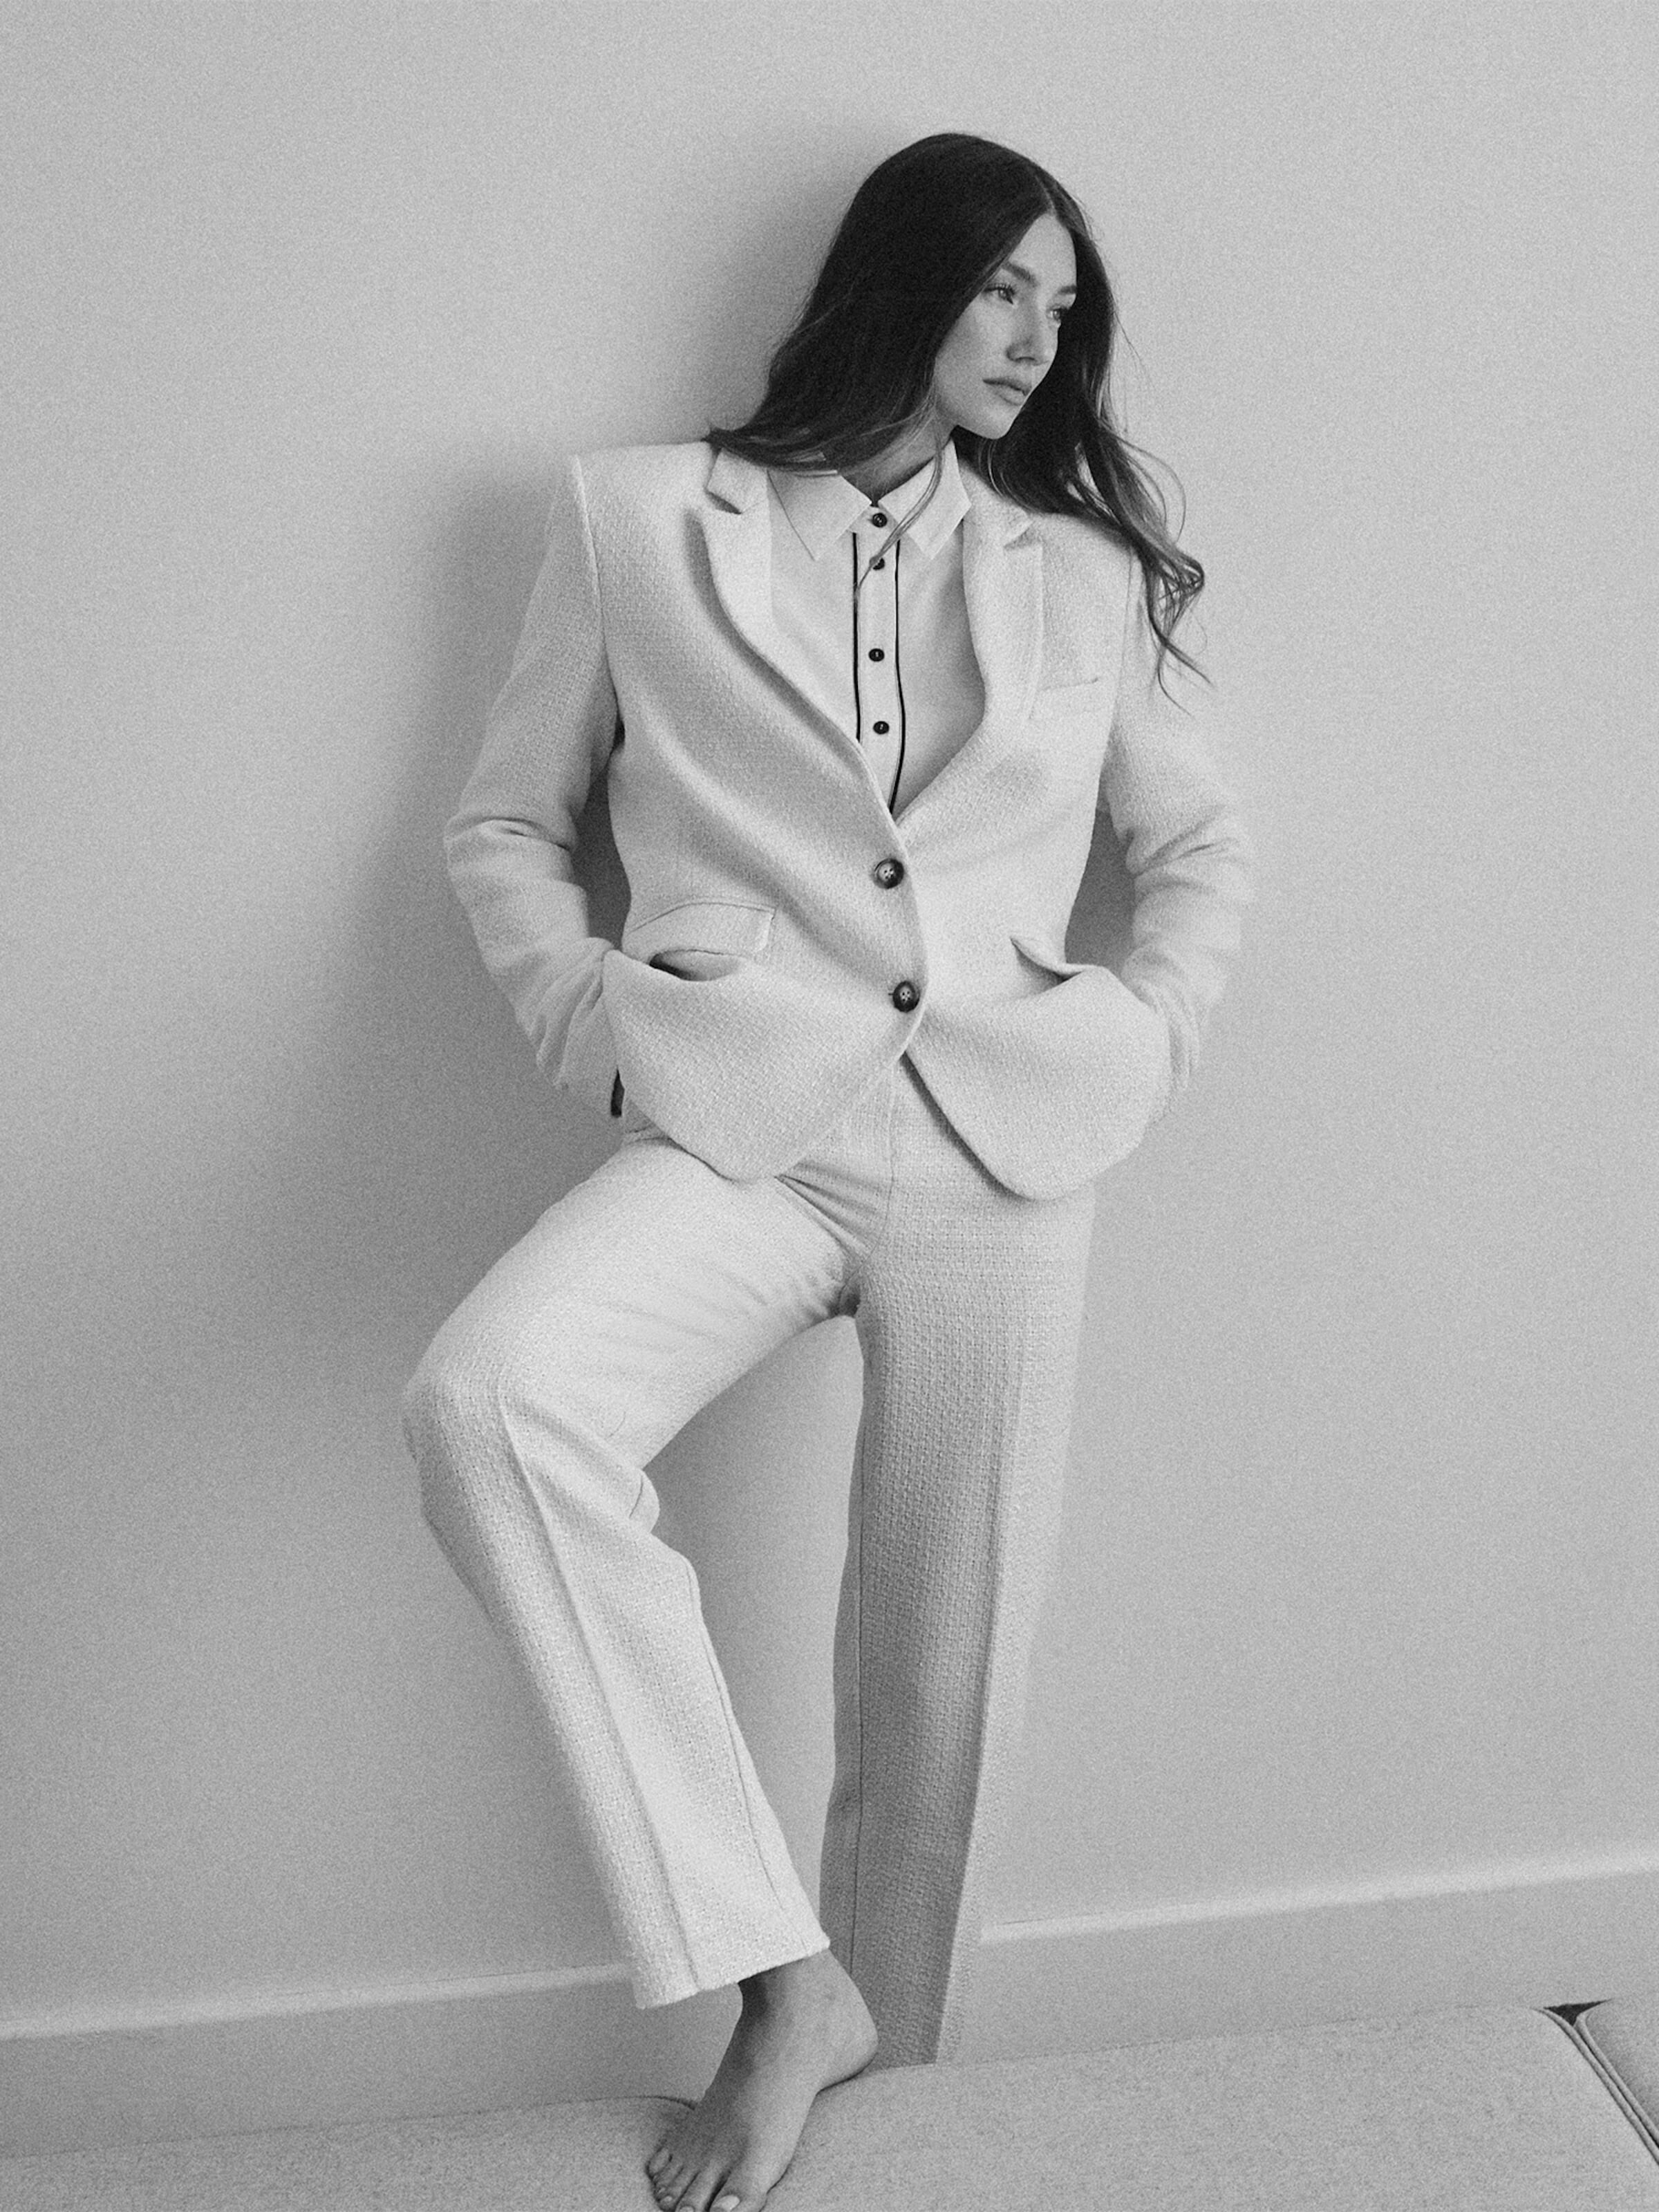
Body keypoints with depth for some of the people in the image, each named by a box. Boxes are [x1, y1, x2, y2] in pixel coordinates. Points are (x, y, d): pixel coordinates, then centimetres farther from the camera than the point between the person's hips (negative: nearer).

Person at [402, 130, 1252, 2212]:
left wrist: (1138, 1039, 6)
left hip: (999, 1147, 2)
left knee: (940, 1684, 1)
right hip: (735, 1131, -2)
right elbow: (503, 827, 14)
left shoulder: (1085, 571, 18)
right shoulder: (638, 519, 11)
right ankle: (778, 1978, -19)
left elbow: (1200, 847, 23)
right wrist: (596, 1019, -3)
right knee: (487, 1398, -31)